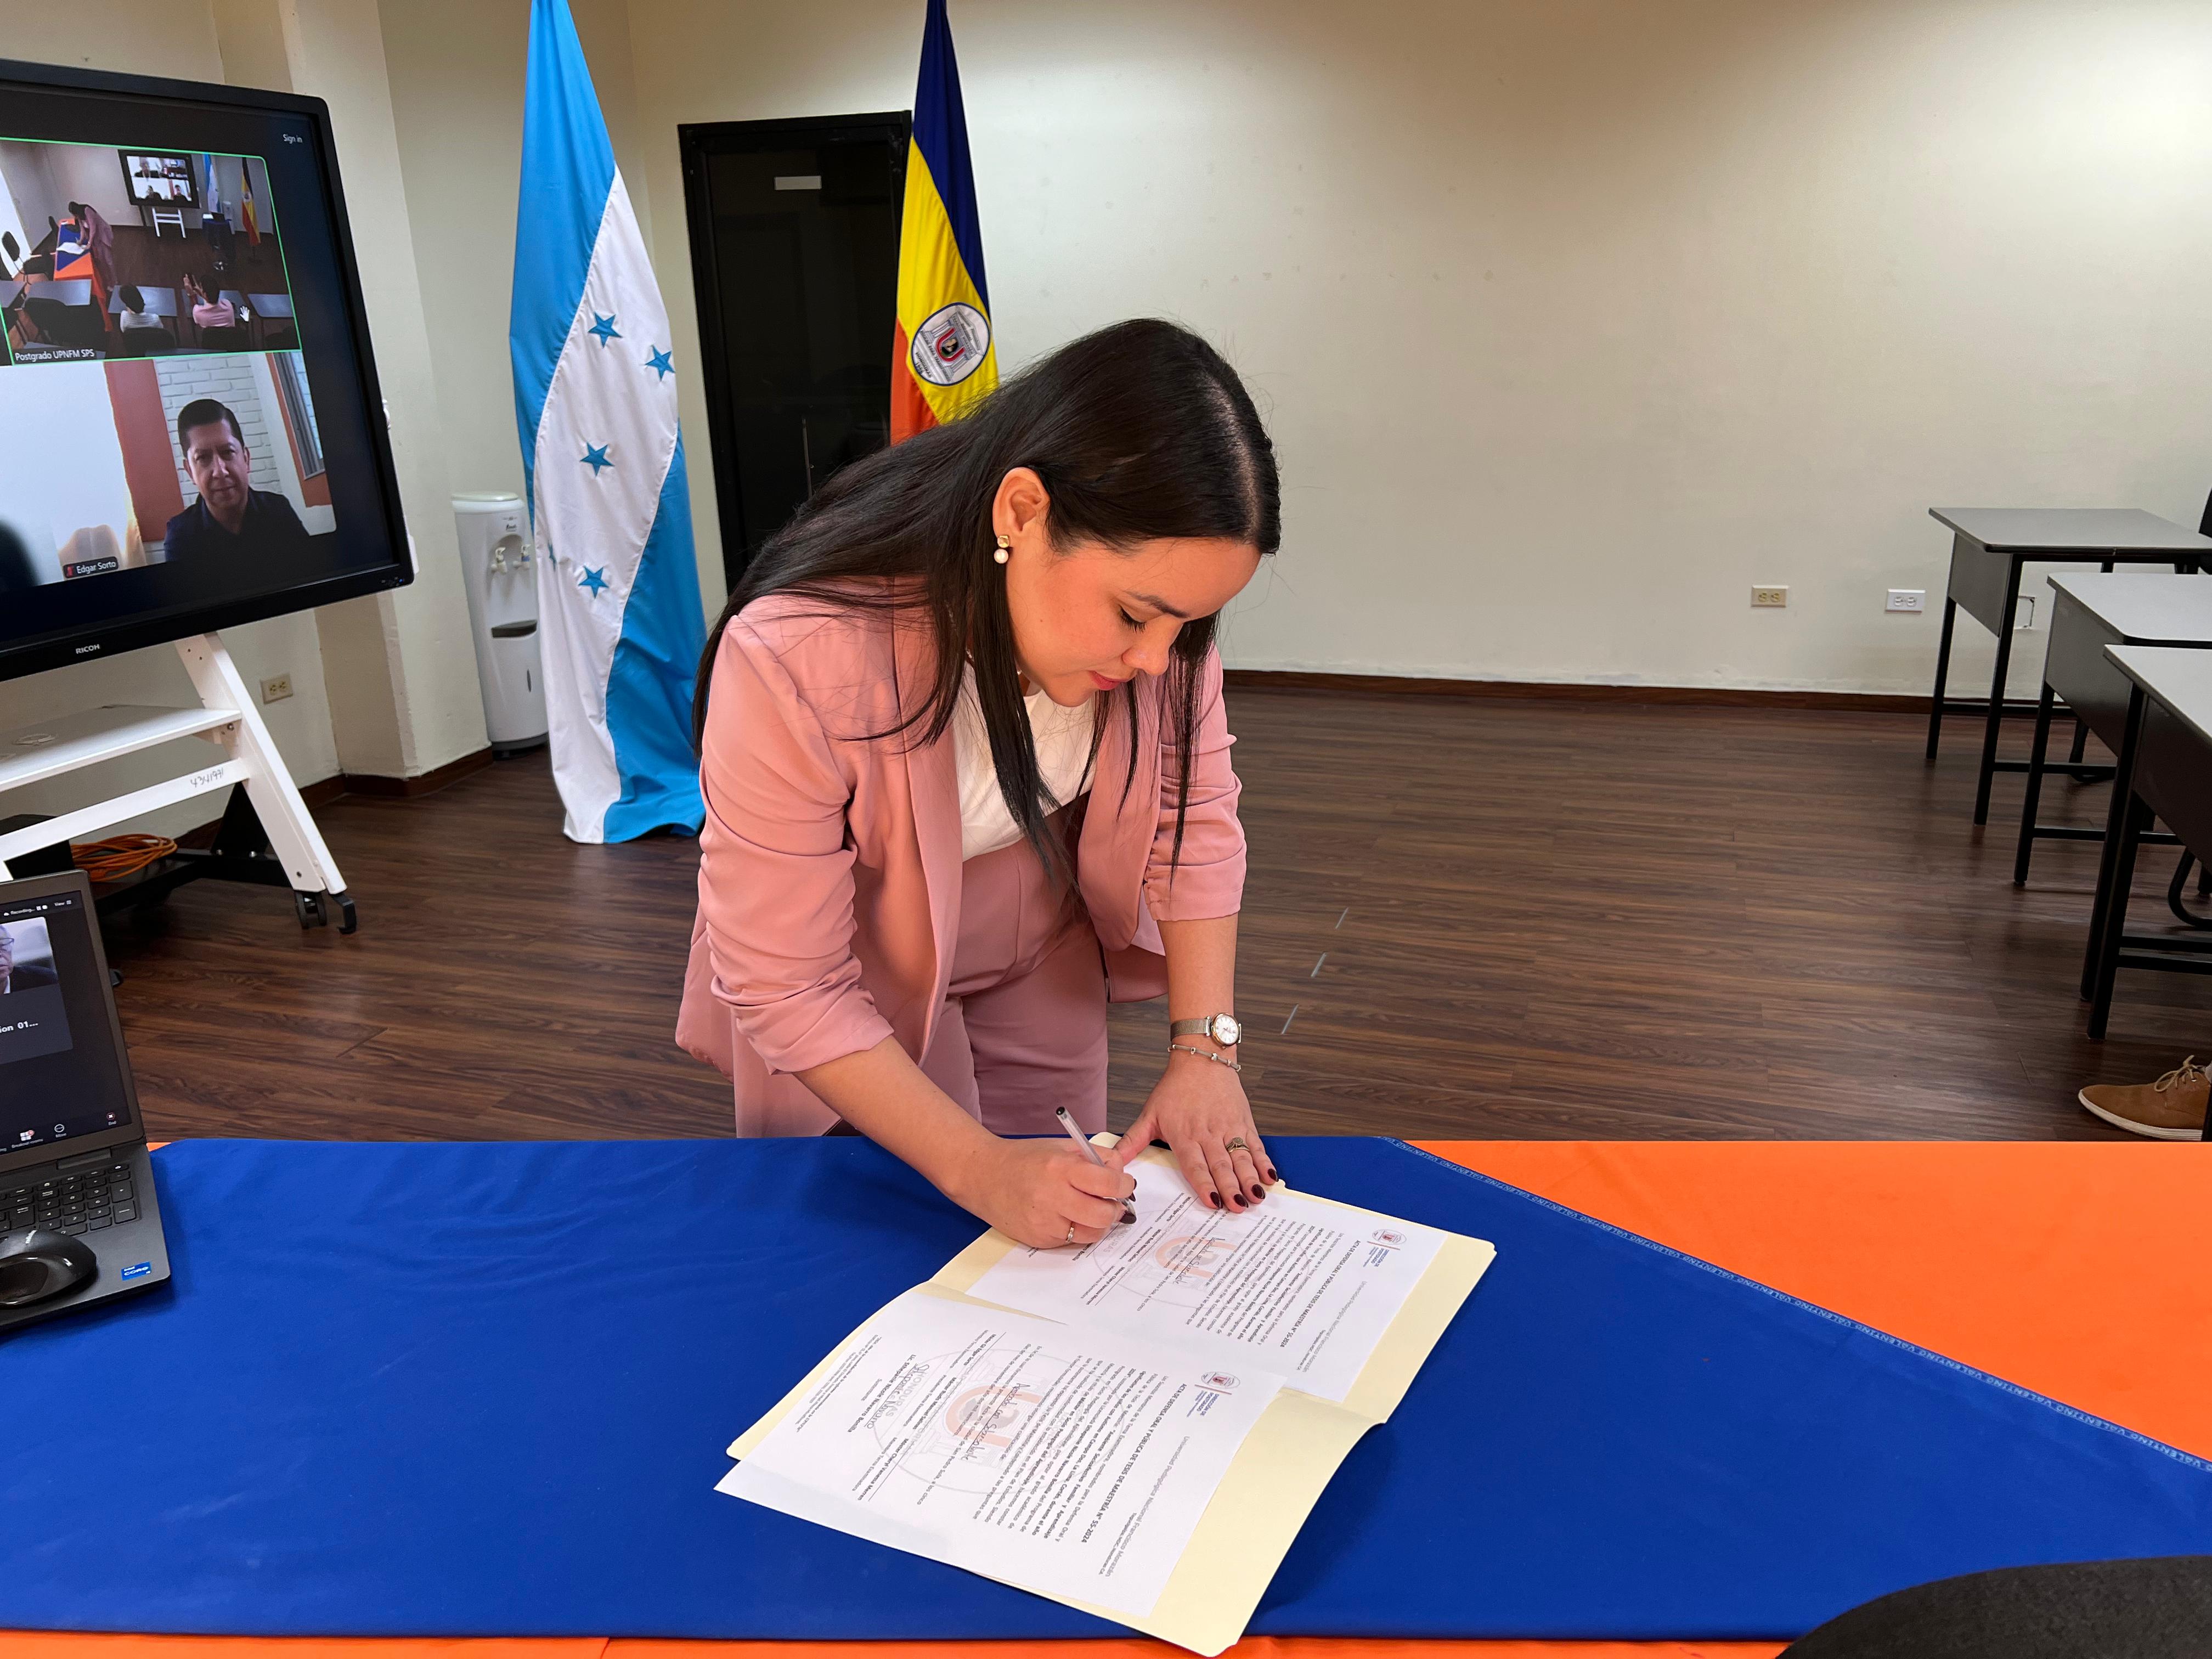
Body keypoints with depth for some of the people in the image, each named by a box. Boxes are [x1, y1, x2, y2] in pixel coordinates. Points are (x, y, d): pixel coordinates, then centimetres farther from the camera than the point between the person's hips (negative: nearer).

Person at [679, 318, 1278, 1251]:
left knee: (1063, 1239, 16)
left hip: (1042, 949, 4)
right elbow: (785, 988, -30)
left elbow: (1195, 819, -15)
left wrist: (1204, 1047, -23)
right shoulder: (793, 664, -39)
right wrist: (977, 1166, -33)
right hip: (859, 992, -3)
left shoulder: (1150, 582, -26)